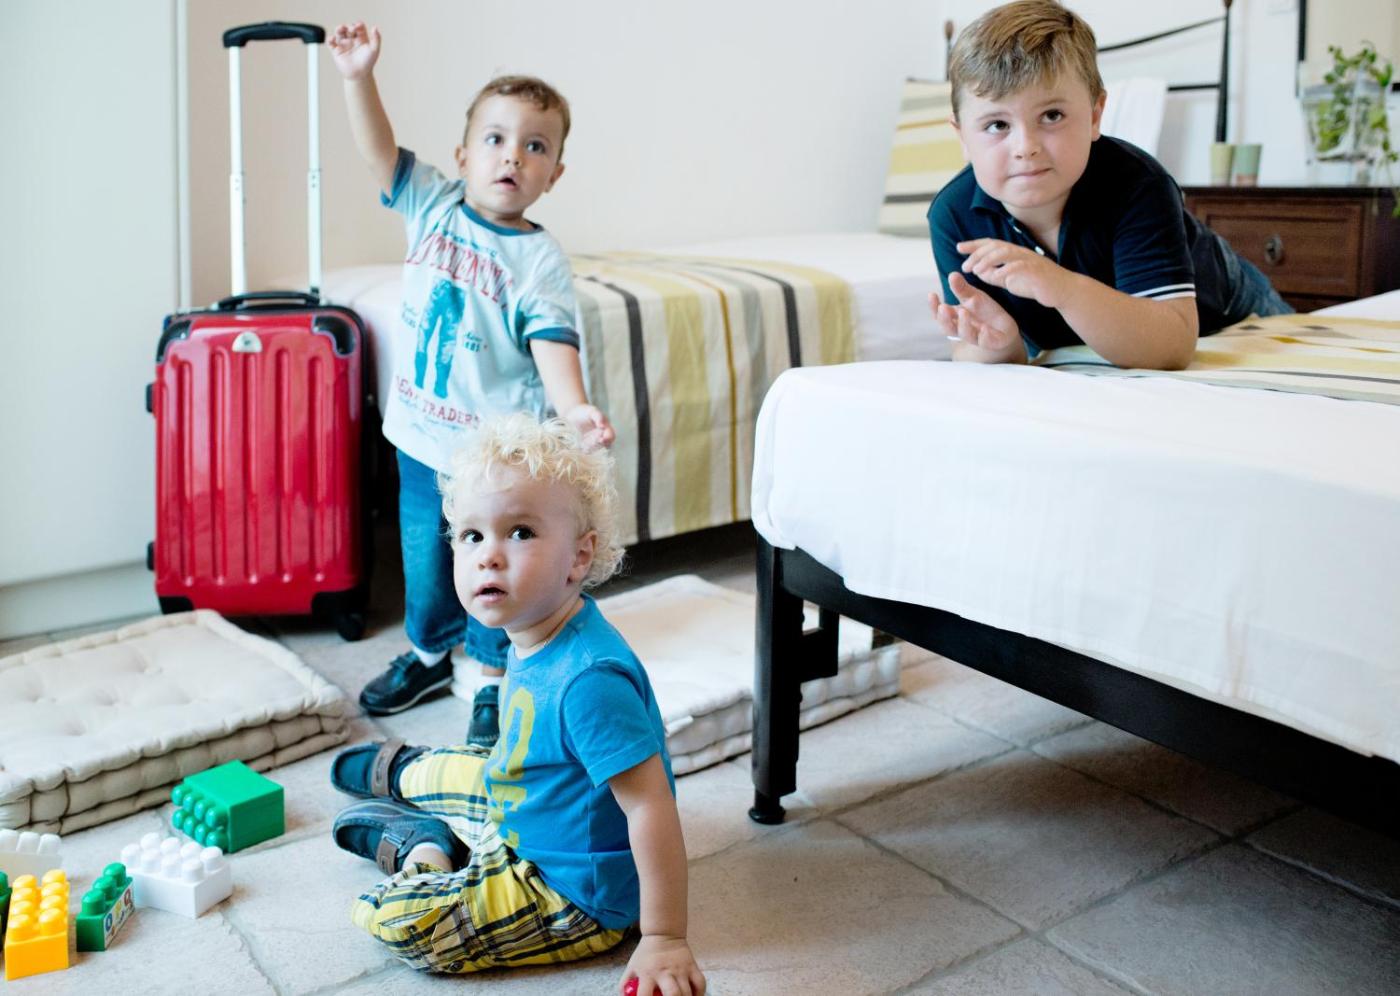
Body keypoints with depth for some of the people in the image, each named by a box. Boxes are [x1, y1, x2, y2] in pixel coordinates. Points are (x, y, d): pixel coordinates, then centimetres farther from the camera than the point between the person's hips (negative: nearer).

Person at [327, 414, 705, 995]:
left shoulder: (589, 678, -36)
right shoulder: (533, 634, -8)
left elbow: (650, 805, -33)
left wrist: (664, 940, -29)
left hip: (576, 896, -9)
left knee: (392, 918, -15)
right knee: (455, 772, 30)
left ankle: (422, 844, 13)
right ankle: (400, 772, 62)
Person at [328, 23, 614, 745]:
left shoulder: (539, 258, -11)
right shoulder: (433, 205, 1)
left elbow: (551, 341, -20)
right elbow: (379, 150, -4)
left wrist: (574, 407, -37)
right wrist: (359, 77, -19)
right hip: (422, 439, 4)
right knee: (424, 562, 19)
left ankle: (494, 682, 28)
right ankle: (429, 653, 43)